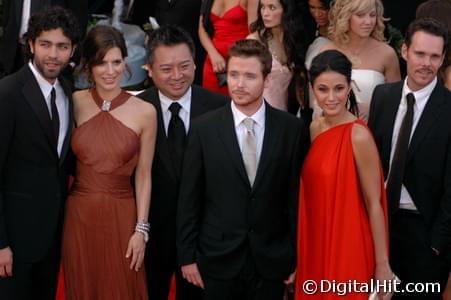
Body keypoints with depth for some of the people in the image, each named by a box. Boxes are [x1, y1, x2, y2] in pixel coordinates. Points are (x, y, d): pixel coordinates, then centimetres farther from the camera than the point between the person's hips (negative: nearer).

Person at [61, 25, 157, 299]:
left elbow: (143, 175, -3)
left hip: (121, 216, -1)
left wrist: (141, 229, -5)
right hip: (79, 215, 1)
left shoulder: (145, 112, -6)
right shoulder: (75, 104, -2)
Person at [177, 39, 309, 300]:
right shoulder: (204, 128, -4)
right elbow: (189, 198, -1)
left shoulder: (292, 129, -3)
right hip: (218, 259, 0)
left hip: (271, 260, 0)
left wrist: (298, 257, 2)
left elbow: (297, 195, 1)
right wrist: (187, 256, -1)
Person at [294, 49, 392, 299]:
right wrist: (301, 246, 14)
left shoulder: (359, 136, -19)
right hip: (315, 244, 6)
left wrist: (382, 263, -13)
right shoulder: (313, 129, 2)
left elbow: (374, 204, -16)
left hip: (348, 249, -6)